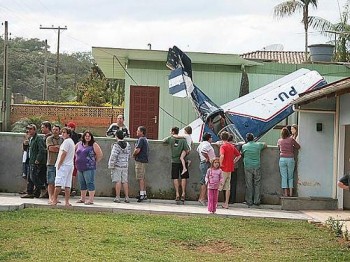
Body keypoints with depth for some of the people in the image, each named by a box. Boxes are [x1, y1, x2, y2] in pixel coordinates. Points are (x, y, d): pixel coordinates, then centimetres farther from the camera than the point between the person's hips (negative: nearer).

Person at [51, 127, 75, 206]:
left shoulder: (66, 141, -10)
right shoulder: (72, 142, 20)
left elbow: (63, 154, -15)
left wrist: (59, 164, -12)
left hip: (63, 165, -9)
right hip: (70, 165, 9)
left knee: (58, 183, -7)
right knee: (67, 185, 4)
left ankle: (54, 200, -6)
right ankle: (67, 202, 1)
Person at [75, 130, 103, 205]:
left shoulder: (94, 145, -4)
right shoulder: (79, 144, 12)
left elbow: (100, 154, -6)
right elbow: (74, 151, 27)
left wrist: (95, 161, -1)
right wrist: (77, 159, 18)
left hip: (89, 168, -6)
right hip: (80, 168, 6)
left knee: (90, 183, -7)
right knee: (82, 184, 13)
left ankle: (91, 199, -7)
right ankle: (82, 199, 23)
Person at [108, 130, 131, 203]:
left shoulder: (116, 145, -14)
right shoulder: (128, 145, 6)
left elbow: (113, 156, -17)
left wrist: (111, 166, -12)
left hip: (117, 166, -6)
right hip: (125, 166, 6)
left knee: (118, 181, -3)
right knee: (125, 181, 8)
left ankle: (117, 197, -2)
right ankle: (127, 198, 8)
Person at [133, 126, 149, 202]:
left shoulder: (141, 139, -14)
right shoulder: (146, 139, 16)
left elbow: (137, 150, -22)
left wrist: (133, 154, -2)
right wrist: (135, 154, 15)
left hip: (140, 160, -10)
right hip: (144, 160, 10)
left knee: (140, 178, -9)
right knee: (142, 178, 15)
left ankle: (142, 195, -11)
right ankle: (144, 194, 19)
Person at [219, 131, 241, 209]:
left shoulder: (223, 146, -12)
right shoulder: (232, 146, 10)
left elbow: (222, 156, -28)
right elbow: (239, 155, 17)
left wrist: (220, 164, -16)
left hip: (223, 169, -6)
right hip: (230, 169, 6)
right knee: (227, 187, 10)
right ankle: (226, 203, 12)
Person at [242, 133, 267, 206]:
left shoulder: (244, 146, 0)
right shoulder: (258, 145, 3)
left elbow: (242, 154, 15)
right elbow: (265, 145, 21)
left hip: (247, 167, -1)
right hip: (257, 167, 1)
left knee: (249, 185, 3)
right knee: (257, 184, 7)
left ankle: (249, 202, 4)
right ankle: (257, 201, 6)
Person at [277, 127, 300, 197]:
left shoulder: (279, 141, 3)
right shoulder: (291, 139, -3)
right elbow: (298, 147, 7)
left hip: (282, 159, 1)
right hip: (290, 159, -1)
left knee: (284, 177, 4)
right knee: (290, 177, 10)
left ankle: (285, 193, 2)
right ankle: (291, 193, 6)